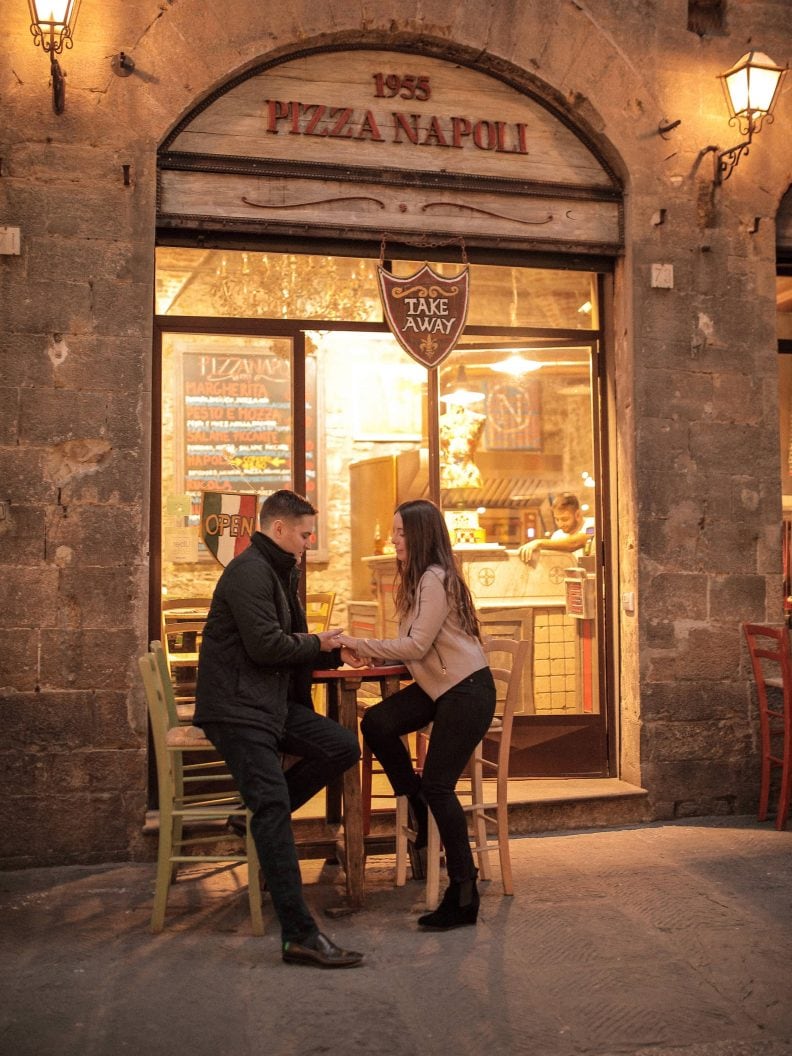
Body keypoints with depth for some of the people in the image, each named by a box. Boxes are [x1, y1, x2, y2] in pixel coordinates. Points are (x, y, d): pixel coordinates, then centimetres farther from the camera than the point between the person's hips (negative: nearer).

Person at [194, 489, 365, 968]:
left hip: (272, 703, 10)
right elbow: (265, 644, -21)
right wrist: (318, 645, -5)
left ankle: (262, 815, 9)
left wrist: (334, 654, 8)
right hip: (237, 708, -10)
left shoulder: (279, 573, 20)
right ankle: (301, 936, -15)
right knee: (275, 812, -15)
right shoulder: (249, 572, -13)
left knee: (344, 746, -3)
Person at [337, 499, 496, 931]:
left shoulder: (435, 578, -16)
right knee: (377, 722, -8)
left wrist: (357, 644, -19)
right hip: (439, 685, 9)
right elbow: (417, 645, 13)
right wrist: (364, 650, 0)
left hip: (467, 689, -9)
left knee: (437, 785, -8)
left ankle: (464, 895, 4)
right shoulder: (420, 578, 14)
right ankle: (419, 813, 8)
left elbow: (417, 645, -21)